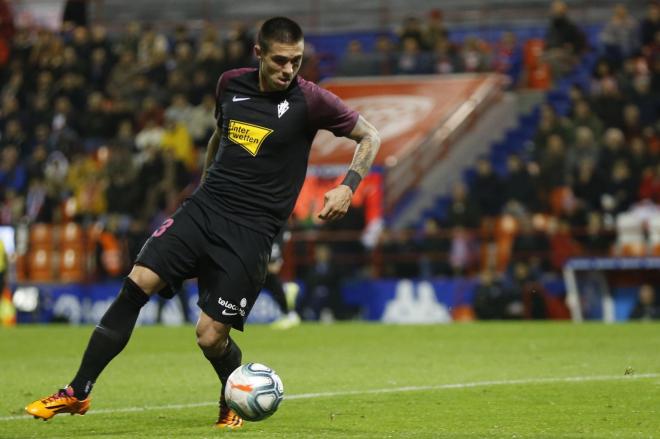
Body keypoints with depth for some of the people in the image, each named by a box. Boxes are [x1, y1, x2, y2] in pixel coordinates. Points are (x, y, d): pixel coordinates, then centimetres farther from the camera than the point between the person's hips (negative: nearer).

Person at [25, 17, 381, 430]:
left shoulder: (310, 100, -8)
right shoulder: (231, 84, 6)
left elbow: (370, 136, 2)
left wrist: (348, 186, -11)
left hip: (251, 230, -4)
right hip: (205, 208, 4)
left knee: (211, 336, -10)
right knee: (137, 285, -12)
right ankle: (79, 392, -5)